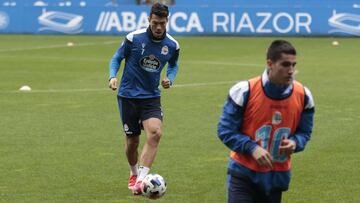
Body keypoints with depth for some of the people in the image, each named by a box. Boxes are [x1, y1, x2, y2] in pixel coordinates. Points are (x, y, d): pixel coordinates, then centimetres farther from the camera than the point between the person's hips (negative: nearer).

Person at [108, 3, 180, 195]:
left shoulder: (172, 45, -3)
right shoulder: (134, 38, -12)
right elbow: (117, 58, 2)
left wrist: (170, 78, -2)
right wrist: (113, 76, -16)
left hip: (151, 97, 2)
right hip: (128, 95, -1)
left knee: (155, 133, -23)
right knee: (132, 140, 6)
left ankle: (140, 180, -22)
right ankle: (134, 174, 37)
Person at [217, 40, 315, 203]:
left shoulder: (303, 95, -5)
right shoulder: (244, 91, -16)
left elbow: (304, 132, 7)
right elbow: (225, 130, -10)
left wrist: (294, 143, -17)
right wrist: (252, 148, -25)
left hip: (277, 175, 4)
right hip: (243, 172, -4)